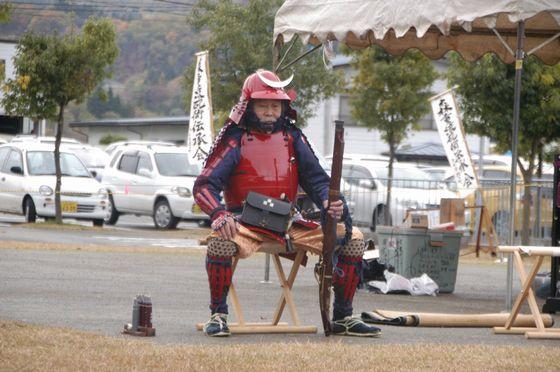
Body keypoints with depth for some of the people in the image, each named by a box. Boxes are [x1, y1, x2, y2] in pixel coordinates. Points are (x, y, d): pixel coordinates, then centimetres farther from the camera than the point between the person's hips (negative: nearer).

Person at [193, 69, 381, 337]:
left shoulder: (292, 137, 12)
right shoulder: (235, 139, -1)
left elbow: (316, 179, 11)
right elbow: (204, 185, -9)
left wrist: (331, 204, -12)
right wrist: (219, 214, -30)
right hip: (246, 223, -5)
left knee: (353, 238, -7)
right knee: (220, 242, -38)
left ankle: (343, 318, 3)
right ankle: (217, 315, -18)